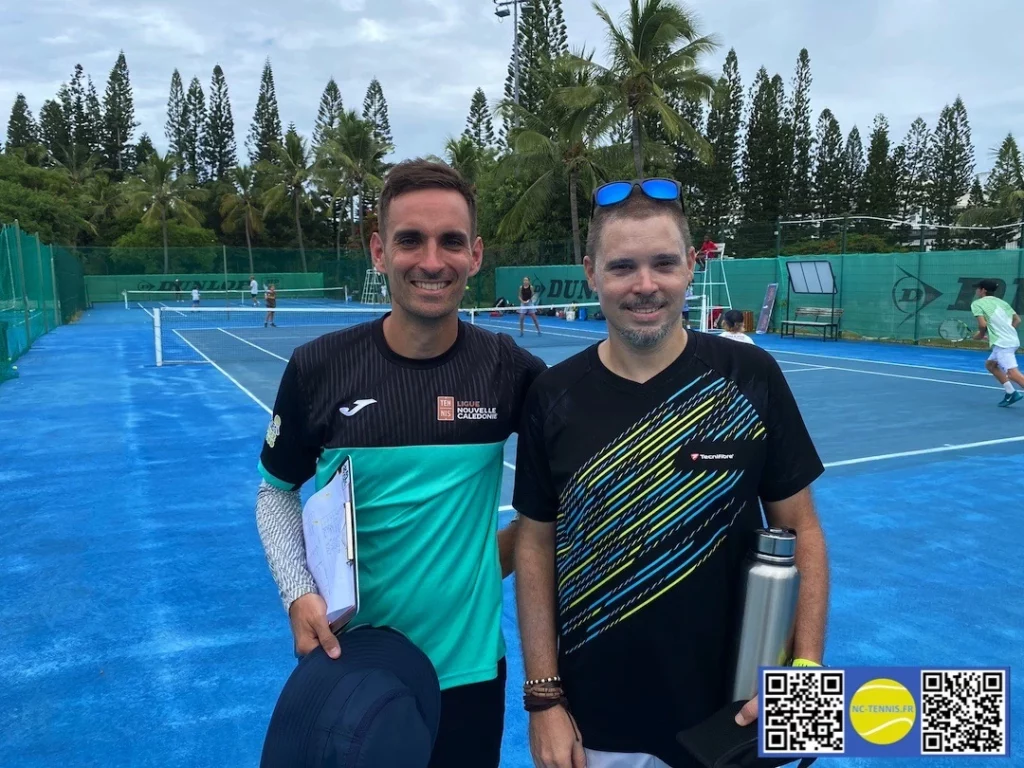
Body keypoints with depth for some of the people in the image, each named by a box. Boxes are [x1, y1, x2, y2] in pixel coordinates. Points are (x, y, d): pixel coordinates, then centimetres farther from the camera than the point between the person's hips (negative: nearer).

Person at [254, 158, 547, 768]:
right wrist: (298, 594, -10)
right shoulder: (318, 368, -10)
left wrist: (510, 546, -1)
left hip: (466, 665, 0)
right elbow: (278, 492, 3)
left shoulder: (509, 369, -10)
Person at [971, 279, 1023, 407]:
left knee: (1012, 373, -16)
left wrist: (980, 335, 7)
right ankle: (1011, 393, 18)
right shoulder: (1001, 302, 19)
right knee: (990, 364, 23)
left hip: (1002, 343, -9)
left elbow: (982, 324, -12)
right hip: (1013, 340, 9)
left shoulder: (977, 303, 1)